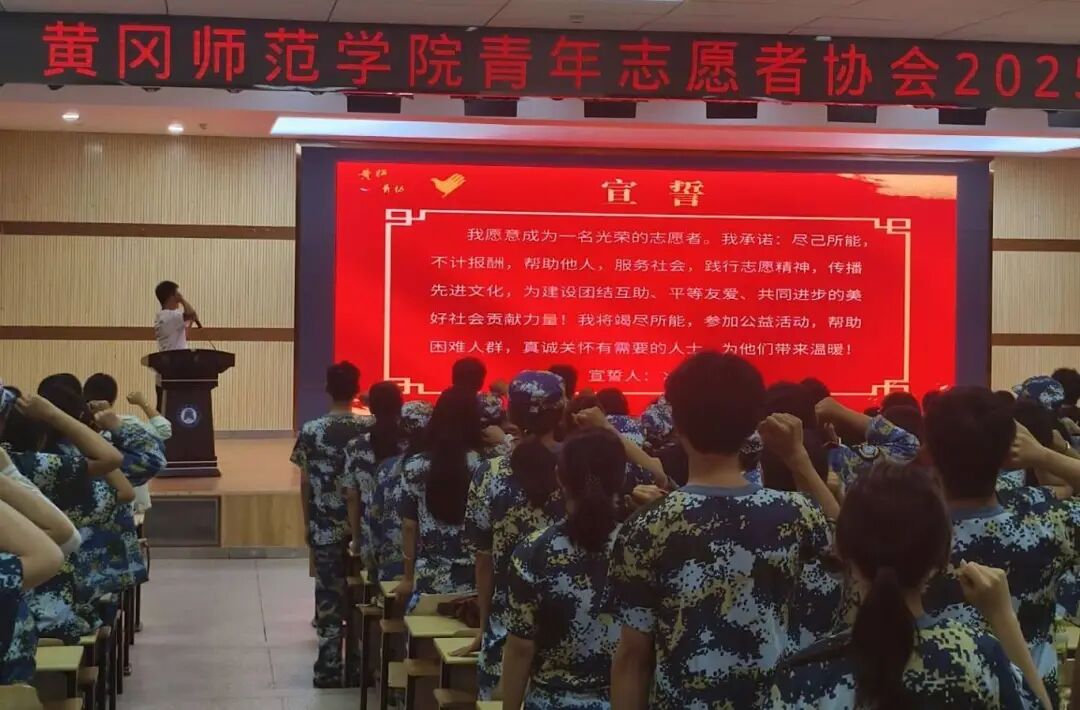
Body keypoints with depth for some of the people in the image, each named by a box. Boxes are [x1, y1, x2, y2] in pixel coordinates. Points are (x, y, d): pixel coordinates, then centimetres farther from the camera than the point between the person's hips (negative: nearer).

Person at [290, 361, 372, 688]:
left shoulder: (311, 431, -6)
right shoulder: (370, 428, -5)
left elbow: (305, 484, -2)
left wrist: (308, 524, 10)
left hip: (325, 526, -1)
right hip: (361, 525, 1)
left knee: (329, 594, 5)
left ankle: (330, 668, 6)